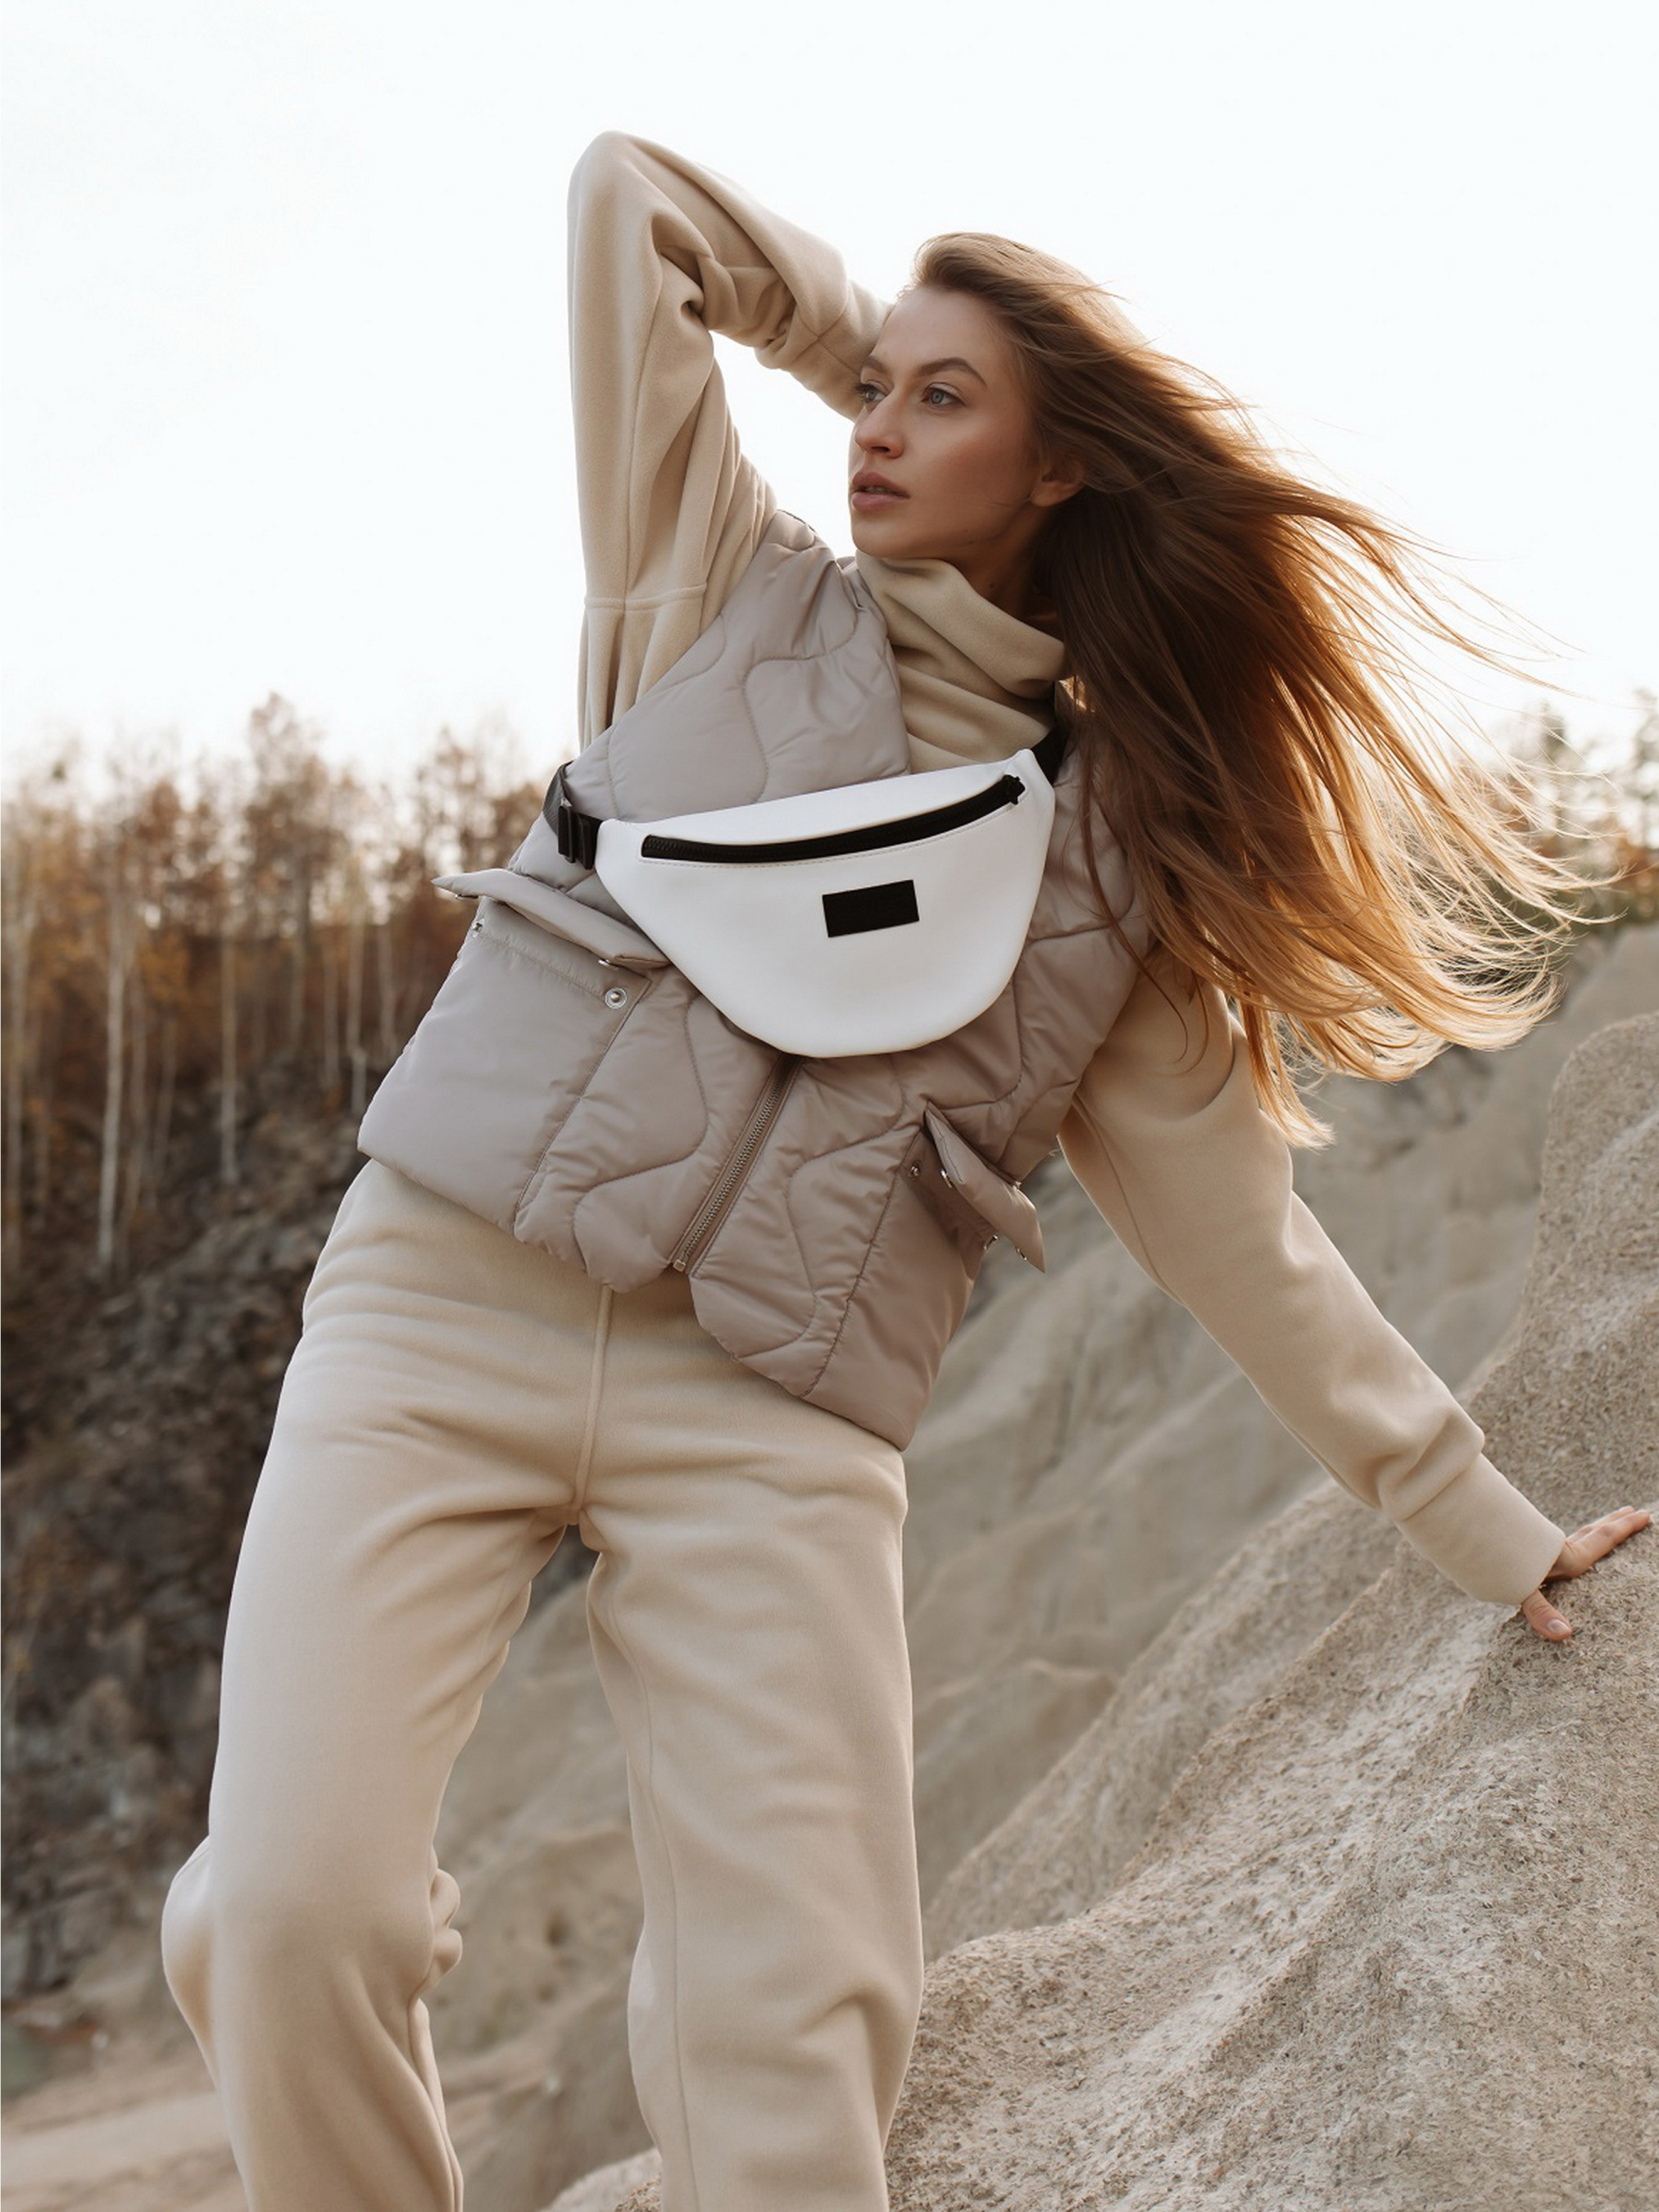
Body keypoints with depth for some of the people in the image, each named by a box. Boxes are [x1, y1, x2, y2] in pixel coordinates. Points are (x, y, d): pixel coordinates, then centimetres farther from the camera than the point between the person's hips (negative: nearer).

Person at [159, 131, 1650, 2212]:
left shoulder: (1120, 841, 14)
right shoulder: (734, 599, 13)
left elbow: (1231, 1215, 16)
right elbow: (625, 193, 14)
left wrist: (1479, 1522, 17)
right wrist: (858, 325, 21)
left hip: (778, 1415, 1)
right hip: (445, 1288, 0)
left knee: (801, 2033, -10)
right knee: (291, 1918, -15)